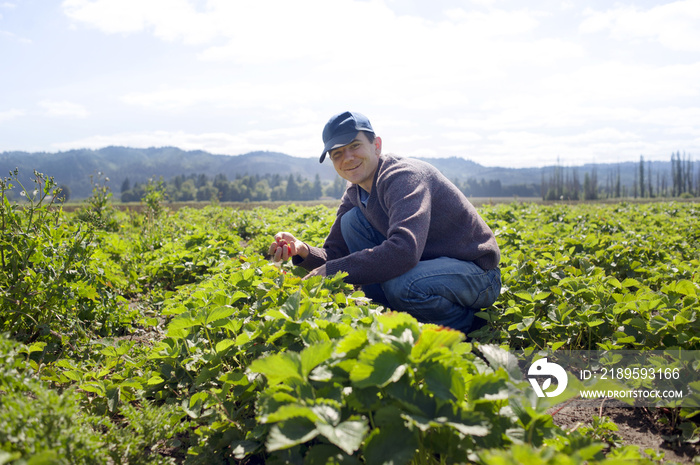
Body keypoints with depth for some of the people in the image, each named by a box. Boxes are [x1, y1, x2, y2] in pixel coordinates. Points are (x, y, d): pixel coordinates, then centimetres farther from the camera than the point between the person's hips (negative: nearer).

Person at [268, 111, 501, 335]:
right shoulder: (355, 194, 3)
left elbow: (404, 250, -40)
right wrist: (303, 251, -20)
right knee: (351, 221, -5)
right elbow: (336, 253, 3)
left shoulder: (405, 176, -25)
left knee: (401, 285, -38)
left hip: (476, 271, -8)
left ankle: (467, 324, -5)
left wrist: (330, 272, -34)